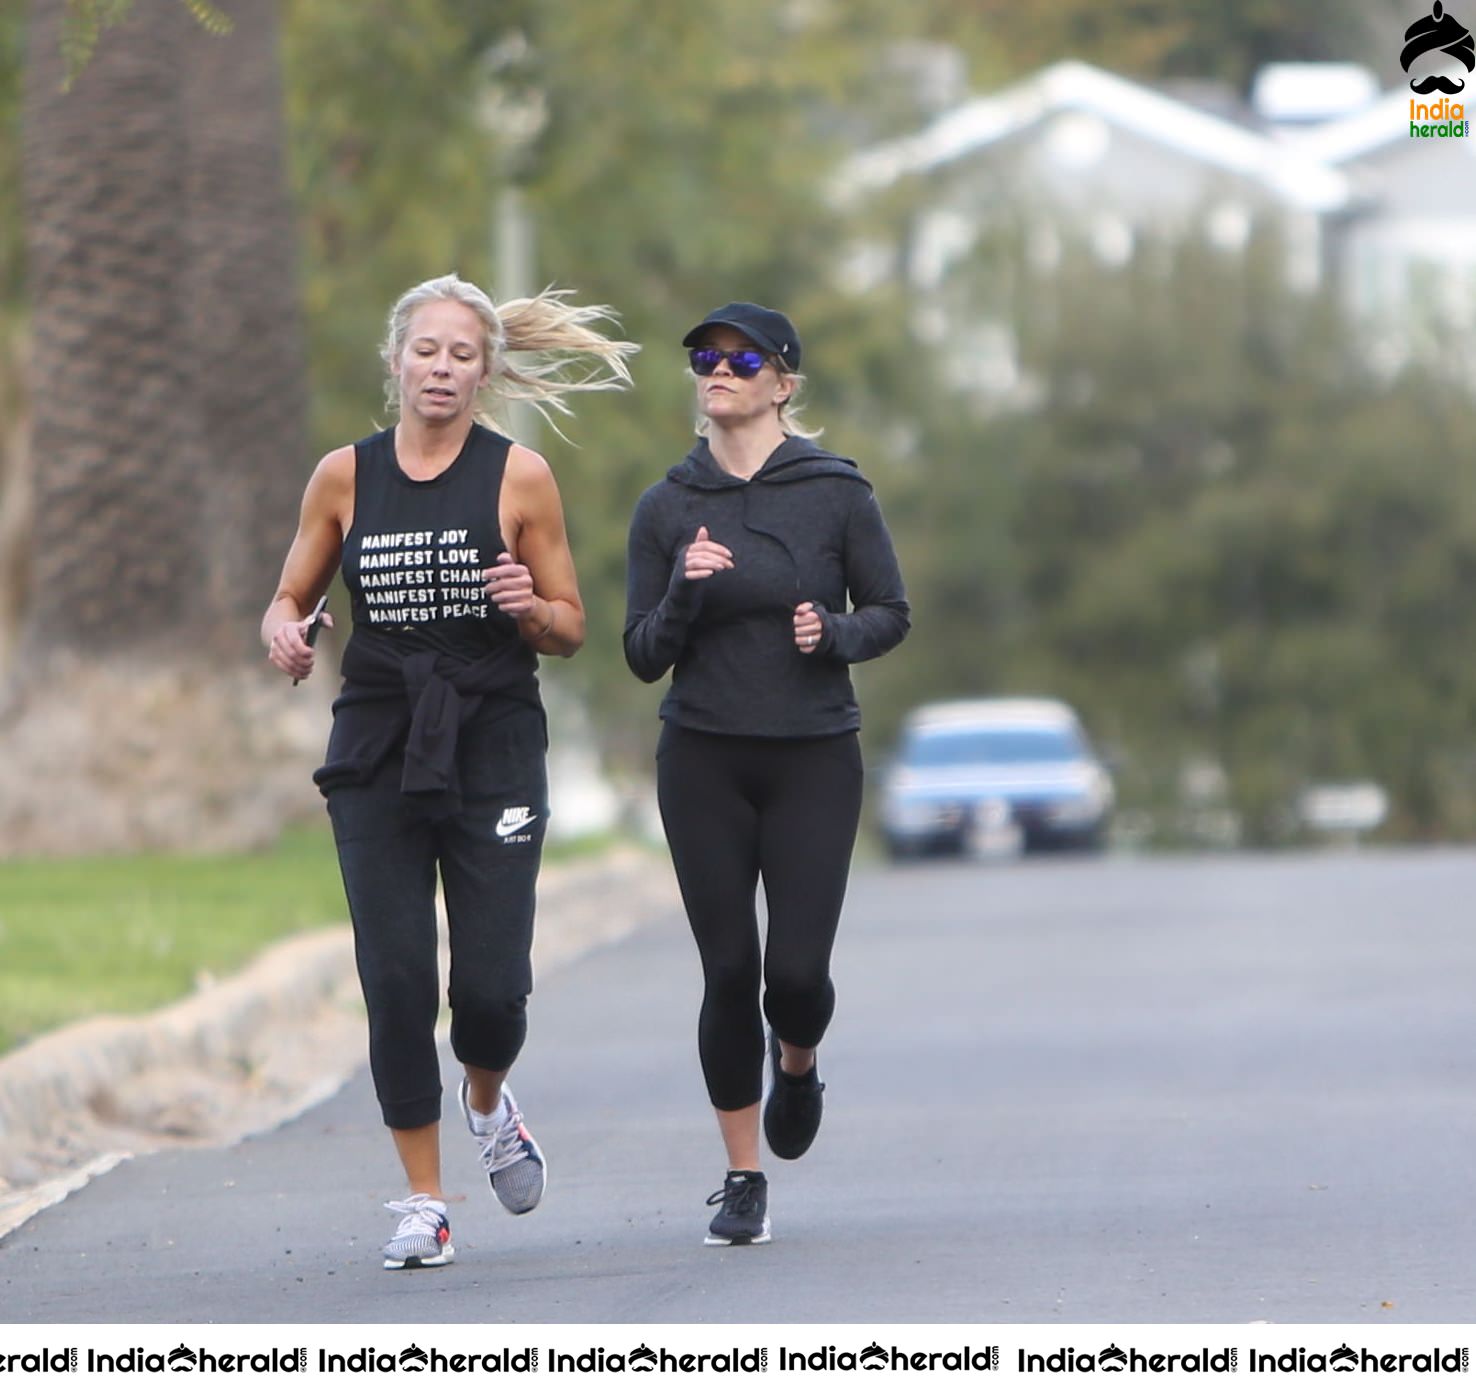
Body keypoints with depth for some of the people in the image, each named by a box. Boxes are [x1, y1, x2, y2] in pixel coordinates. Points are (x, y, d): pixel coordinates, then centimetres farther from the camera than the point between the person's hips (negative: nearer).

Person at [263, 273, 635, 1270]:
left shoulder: (520, 477, 0)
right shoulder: (345, 476, 5)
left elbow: (572, 630, 6)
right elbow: (291, 598, 14)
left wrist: (530, 608, -16)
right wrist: (284, 631, -8)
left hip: (493, 746, -1)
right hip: (377, 747, 1)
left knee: (491, 981, -6)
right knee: (396, 978, -6)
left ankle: (488, 1106, 29)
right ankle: (424, 1202, 6)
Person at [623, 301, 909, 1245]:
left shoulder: (835, 492, -2)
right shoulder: (667, 509, 3)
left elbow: (891, 614, 5)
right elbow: (644, 657, 3)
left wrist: (835, 634, -15)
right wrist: (685, 592, -15)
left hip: (815, 758, -1)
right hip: (704, 765, 1)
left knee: (797, 971, -9)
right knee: (729, 970, -2)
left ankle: (797, 1062, 29)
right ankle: (744, 1181, 11)